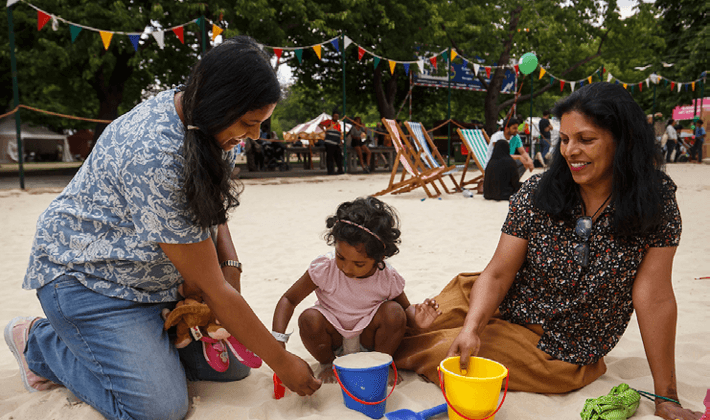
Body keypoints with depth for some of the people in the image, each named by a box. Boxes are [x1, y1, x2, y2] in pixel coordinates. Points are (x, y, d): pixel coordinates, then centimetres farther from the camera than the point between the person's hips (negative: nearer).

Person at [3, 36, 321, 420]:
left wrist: (230, 262, -12)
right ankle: (41, 342, 6)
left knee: (231, 365, 1)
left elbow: (211, 206, 9)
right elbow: (211, 289, -30)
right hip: (85, 273, -8)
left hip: (158, 273, 8)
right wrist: (282, 363, -21)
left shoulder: (207, 122, -9)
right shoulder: (153, 154, -35)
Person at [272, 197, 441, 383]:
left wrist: (417, 319, -27)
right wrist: (278, 339, -28)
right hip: (334, 338, 0)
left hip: (367, 338, 0)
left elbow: (406, 308, -1)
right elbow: (289, 299, -15)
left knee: (394, 312, -27)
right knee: (309, 319, -31)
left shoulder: (388, 278, -21)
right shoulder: (324, 268, -24)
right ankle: (327, 363, 2)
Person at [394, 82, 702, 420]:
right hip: (502, 307, 2)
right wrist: (471, 328, -30)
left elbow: (654, 296, -13)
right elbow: (498, 274, -12)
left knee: (433, 351, -15)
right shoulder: (536, 193, -11)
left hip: (559, 350, -2)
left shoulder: (656, 201, -13)